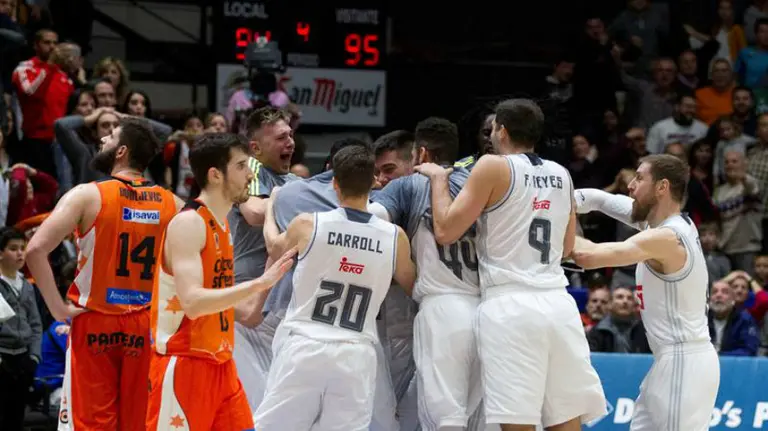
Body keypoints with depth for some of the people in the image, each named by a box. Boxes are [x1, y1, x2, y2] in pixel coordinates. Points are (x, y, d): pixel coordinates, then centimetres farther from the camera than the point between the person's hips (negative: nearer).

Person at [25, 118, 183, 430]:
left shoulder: (88, 195, -7)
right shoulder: (171, 204, 3)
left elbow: (36, 249, -17)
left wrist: (57, 307, -11)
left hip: (94, 322, -3)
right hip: (146, 327, 3)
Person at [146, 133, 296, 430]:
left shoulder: (222, 224, 14)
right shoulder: (189, 223, -15)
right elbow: (192, 302, -27)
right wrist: (258, 283, -30)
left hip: (220, 364, 9)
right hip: (185, 364, -9)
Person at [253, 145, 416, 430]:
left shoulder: (307, 225, -4)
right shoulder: (395, 237, 0)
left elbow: (275, 243, 21)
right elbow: (411, 287, 21)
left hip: (305, 347, -1)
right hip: (355, 356, 2)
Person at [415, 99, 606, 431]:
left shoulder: (494, 167, -2)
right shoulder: (561, 175, 16)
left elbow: (445, 232, -4)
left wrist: (438, 179, 10)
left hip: (510, 306, -6)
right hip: (558, 304, 6)